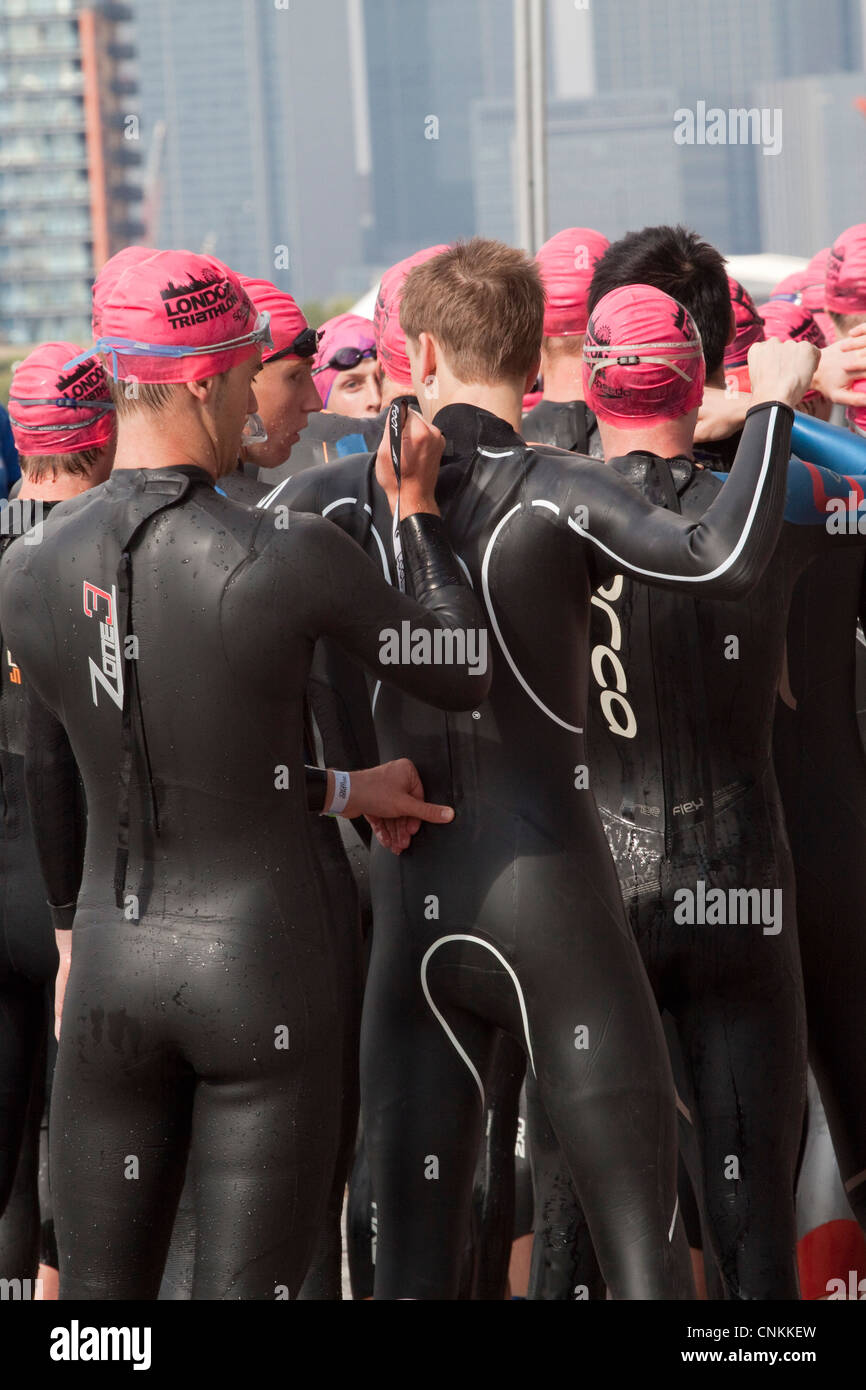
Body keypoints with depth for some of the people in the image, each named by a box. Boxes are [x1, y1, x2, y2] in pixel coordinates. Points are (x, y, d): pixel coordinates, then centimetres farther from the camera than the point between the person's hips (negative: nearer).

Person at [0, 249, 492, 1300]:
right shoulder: (290, 560, -17)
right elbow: (466, 674, -1)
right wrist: (418, 513, 10)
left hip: (112, 966, 4)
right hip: (262, 969, -4)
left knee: (99, 1291, 12)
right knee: (248, 1290, 3)